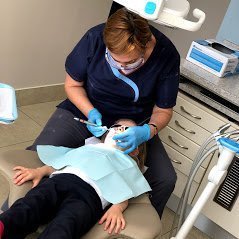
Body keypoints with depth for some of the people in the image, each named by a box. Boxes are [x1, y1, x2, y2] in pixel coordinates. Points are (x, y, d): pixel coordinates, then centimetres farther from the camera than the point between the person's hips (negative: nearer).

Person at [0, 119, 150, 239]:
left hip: (90, 192, -3)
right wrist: (40, 171, 8)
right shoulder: (89, 148, 42)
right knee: (32, 203, -33)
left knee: (64, 224, -37)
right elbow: (58, 163, 29)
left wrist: (118, 208, -8)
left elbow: (124, 192, 14)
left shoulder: (127, 163, 34)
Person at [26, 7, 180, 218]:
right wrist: (91, 112, -24)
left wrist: (147, 132, -30)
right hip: (86, 110, 0)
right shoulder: (95, 38, -22)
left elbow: (163, 110, -8)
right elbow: (73, 84, -5)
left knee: (166, 179, -20)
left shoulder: (166, 55, -22)